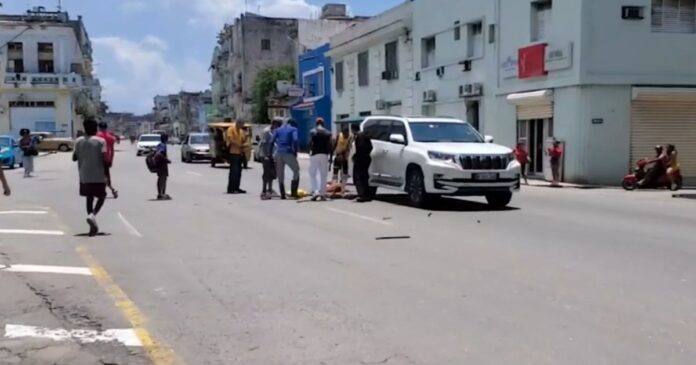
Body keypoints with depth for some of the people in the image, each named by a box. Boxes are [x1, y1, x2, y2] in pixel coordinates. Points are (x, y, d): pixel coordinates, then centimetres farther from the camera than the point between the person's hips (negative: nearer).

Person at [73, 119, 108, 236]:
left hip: (84, 176, 4)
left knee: (89, 198, 13)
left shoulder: (78, 141, 3)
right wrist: (106, 172, -8)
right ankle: (93, 215, -16)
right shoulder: (100, 141, -9)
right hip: (98, 176, -4)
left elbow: (74, 158, 6)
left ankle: (93, 226, 11)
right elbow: (104, 159, -16)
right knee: (101, 197, 12)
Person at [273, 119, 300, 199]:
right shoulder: (293, 129, 6)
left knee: (280, 175, 10)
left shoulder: (278, 130, 16)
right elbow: (295, 140, -12)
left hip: (279, 153, 4)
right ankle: (293, 192, 3)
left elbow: (272, 141, 5)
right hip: (288, 153, -4)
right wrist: (295, 151, -3)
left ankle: (282, 195, 9)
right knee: (296, 171, 12)